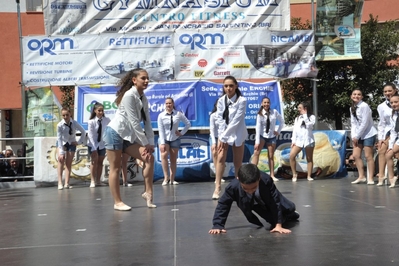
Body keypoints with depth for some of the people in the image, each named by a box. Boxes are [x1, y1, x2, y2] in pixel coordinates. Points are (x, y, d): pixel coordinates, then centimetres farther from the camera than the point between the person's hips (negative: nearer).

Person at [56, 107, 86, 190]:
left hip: (71, 143, 2)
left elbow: (83, 132, -4)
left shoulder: (75, 123, -20)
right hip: (62, 143, -1)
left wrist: (79, 142, -8)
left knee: (69, 163, -4)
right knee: (61, 160, -16)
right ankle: (60, 183, -19)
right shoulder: (60, 125, -25)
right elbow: (59, 139, -26)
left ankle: (67, 183, -8)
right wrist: (61, 152, -30)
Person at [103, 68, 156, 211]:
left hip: (128, 135, 8)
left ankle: (148, 193, 1)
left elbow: (147, 122, 4)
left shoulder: (144, 99, 7)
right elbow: (134, 122, -20)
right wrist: (146, 143, -16)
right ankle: (117, 202, 4)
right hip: (115, 133, -8)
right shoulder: (129, 95, -17)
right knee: (115, 168, -2)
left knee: (149, 158, -4)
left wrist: (150, 143, -6)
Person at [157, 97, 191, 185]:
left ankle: (172, 179, 10)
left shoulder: (178, 114, -6)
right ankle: (166, 177, -20)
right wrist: (162, 143, -17)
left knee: (173, 159, 3)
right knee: (164, 155, -24)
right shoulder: (161, 115, -8)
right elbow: (161, 130, -11)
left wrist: (182, 133, -2)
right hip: (164, 139, -2)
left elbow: (188, 124, 5)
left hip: (175, 139, 2)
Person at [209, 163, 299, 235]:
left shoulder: (267, 181, -42)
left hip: (269, 200, 0)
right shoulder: (233, 187, -40)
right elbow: (223, 205, -25)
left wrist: (278, 225, -35)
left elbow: (275, 203, -33)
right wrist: (217, 225, -31)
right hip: (255, 205, 0)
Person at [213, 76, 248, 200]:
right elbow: (220, 119, -7)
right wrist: (222, 137, -16)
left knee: (238, 163, 1)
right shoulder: (221, 100, -5)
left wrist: (224, 136, -20)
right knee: (220, 158, -11)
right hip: (223, 133, 2)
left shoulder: (242, 100, -17)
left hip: (238, 134, -2)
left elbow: (236, 121, -20)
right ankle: (217, 188, -13)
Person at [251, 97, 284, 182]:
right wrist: (257, 141, -20)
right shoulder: (260, 114, -11)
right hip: (262, 135, -2)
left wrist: (278, 131, 3)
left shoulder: (274, 112, -7)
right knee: (256, 153, -15)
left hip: (272, 136, 2)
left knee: (271, 156, 8)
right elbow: (258, 127, -16)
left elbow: (282, 121, 9)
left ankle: (272, 175, 13)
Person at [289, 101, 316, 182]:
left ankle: (309, 176, 8)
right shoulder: (297, 118, 15)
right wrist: (293, 140, 2)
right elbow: (295, 129, 10)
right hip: (299, 140, 3)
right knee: (291, 155, -13)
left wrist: (305, 115, -11)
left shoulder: (312, 117, 3)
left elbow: (309, 125, -15)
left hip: (308, 140, -3)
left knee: (309, 158, 2)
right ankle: (294, 174, -3)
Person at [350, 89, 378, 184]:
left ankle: (371, 178, 2)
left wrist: (357, 136, -15)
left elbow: (365, 123, -18)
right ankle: (361, 176, 13)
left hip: (368, 134, -7)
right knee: (356, 155, 4)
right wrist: (353, 136, -4)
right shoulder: (352, 108, 9)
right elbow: (353, 123, 8)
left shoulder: (364, 106, -14)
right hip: (359, 135, 7)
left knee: (368, 156, -6)